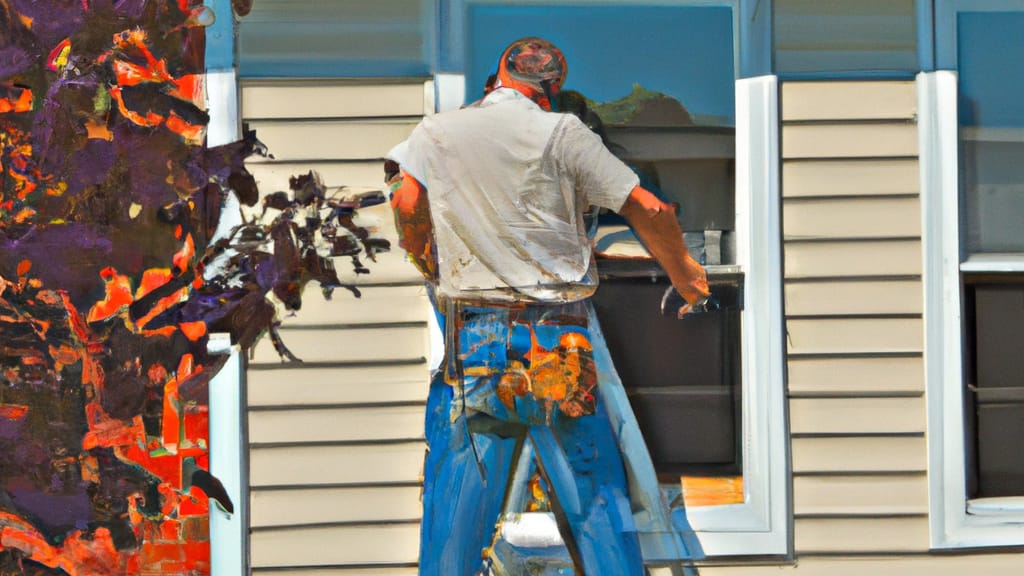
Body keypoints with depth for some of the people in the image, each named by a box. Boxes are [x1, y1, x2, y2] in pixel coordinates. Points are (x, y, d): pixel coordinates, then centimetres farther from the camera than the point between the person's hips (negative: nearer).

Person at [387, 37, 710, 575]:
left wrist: (429, 269, 11)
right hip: (560, 339, -1)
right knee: (593, 489, 5)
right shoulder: (561, 132, 1)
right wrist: (684, 275, 14)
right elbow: (649, 211, -2)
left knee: (458, 484, 4)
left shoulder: (434, 132, 8)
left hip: (474, 332, 1)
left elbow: (407, 204, -8)